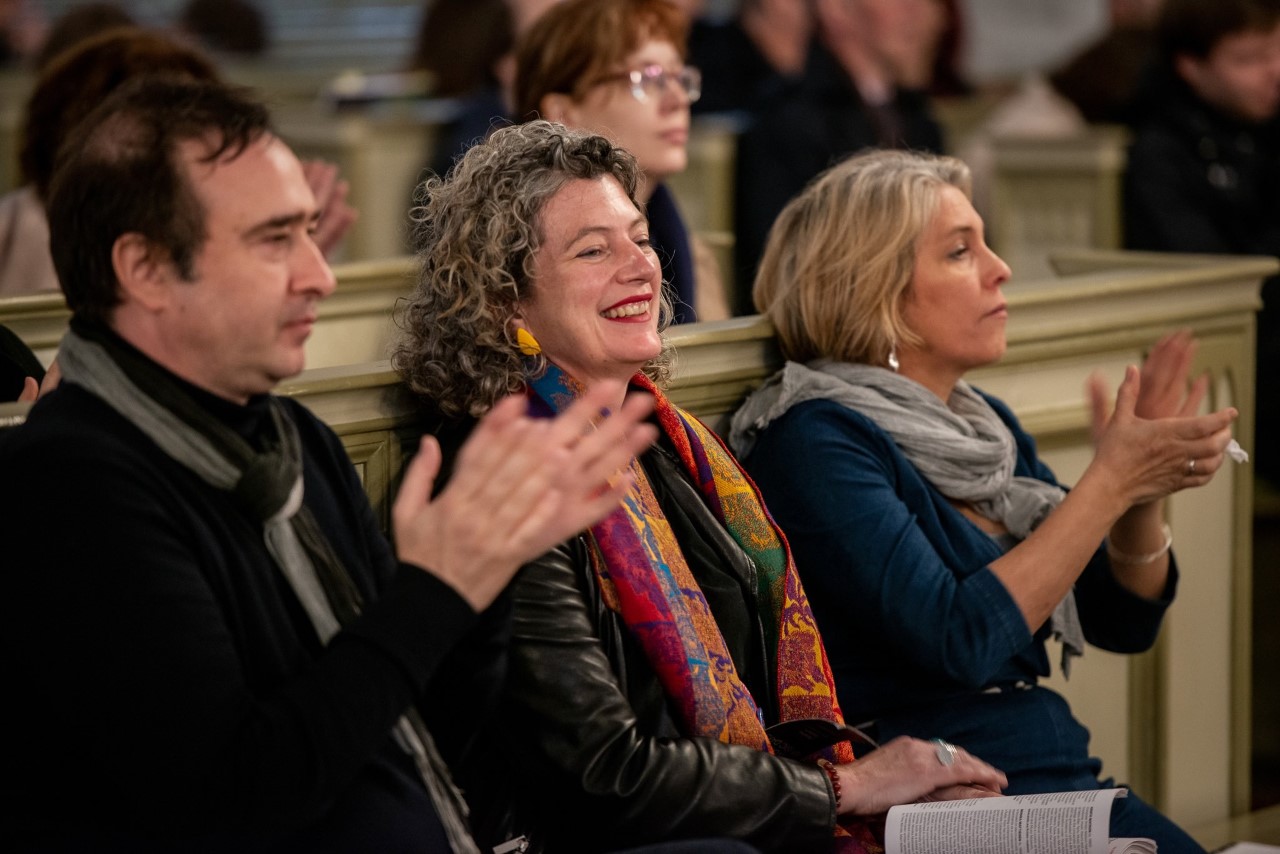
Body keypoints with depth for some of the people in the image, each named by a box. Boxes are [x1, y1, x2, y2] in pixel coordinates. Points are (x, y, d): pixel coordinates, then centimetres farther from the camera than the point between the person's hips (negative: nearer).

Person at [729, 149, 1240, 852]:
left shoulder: (986, 425, 15)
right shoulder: (816, 440, -10)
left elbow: (1122, 622, 16)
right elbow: (960, 640, -20)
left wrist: (1142, 490, -3)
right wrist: (1109, 482, -17)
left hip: (1063, 780, 8)